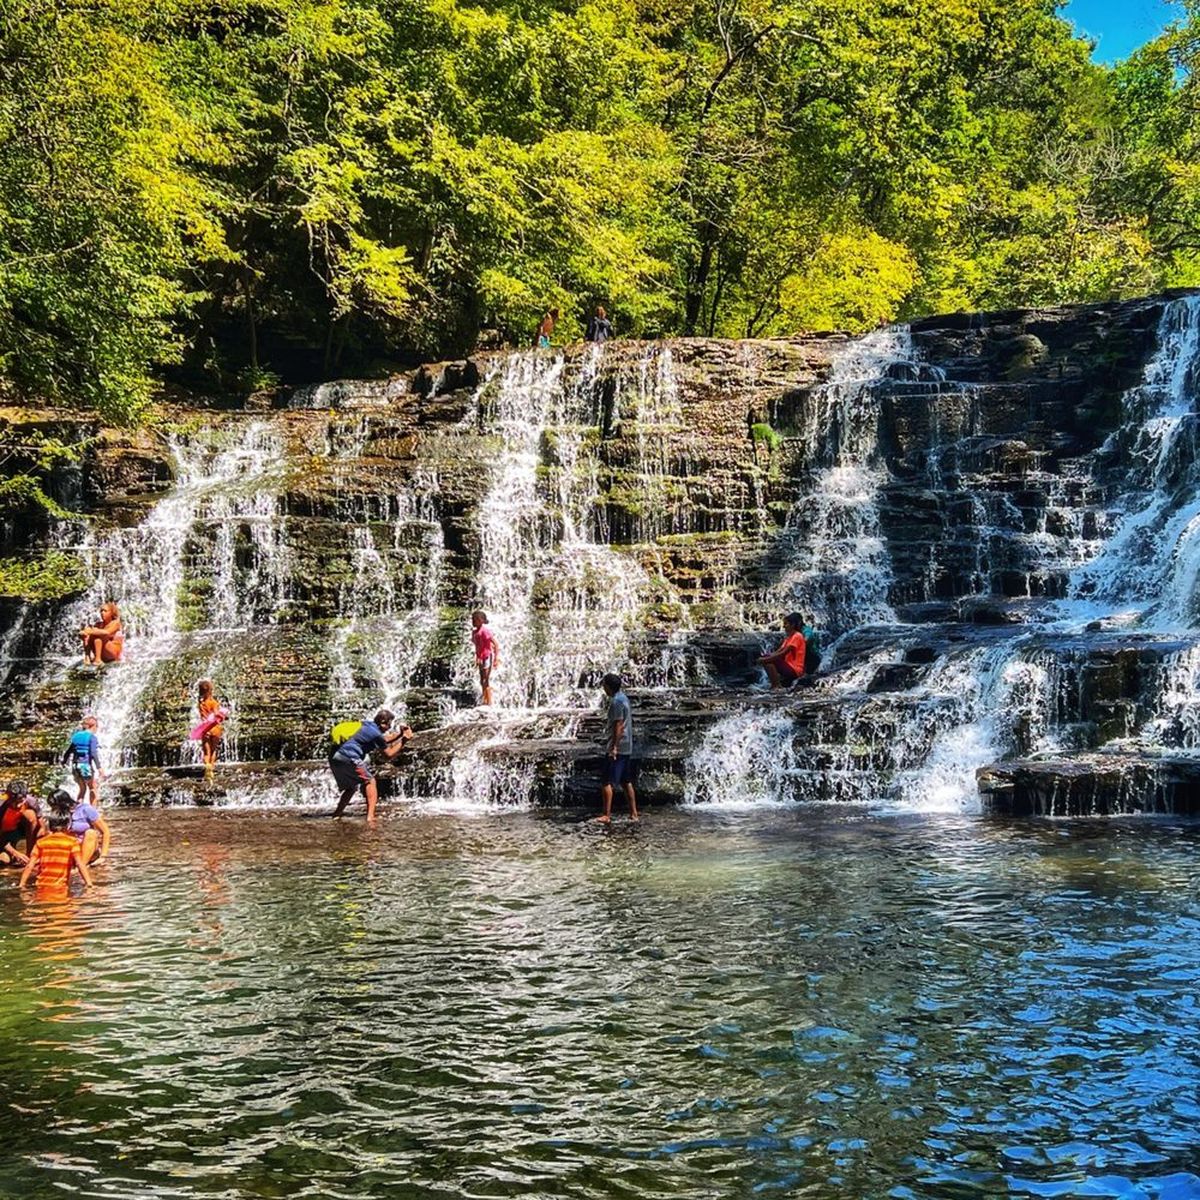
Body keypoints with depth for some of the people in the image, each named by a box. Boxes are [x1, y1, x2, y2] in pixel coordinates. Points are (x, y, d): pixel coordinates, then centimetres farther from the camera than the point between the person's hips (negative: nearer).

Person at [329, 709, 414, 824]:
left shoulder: (367, 725, 20)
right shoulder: (375, 733, -6)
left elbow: (385, 739, 33)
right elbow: (389, 754, 1)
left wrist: (400, 733, 26)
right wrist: (403, 742, 6)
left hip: (335, 758, 9)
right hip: (349, 758, -9)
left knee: (351, 787, 25)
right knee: (370, 782, -1)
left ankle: (336, 814, 22)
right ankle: (370, 816, -16)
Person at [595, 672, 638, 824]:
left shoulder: (616, 701, -16)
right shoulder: (623, 698, 14)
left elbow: (619, 725, -20)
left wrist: (614, 747, -21)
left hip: (616, 748, -10)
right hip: (626, 747, 10)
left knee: (607, 782, -6)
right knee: (626, 782, 13)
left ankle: (607, 815, -7)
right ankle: (634, 814, 15)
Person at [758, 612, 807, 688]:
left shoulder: (797, 636, -13)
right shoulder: (789, 637, 17)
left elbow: (783, 654, -20)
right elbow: (778, 652, 10)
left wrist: (766, 659, -19)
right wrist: (766, 657, -5)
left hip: (794, 670, -10)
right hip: (789, 666, 10)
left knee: (769, 662, -19)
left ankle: (777, 687, -16)